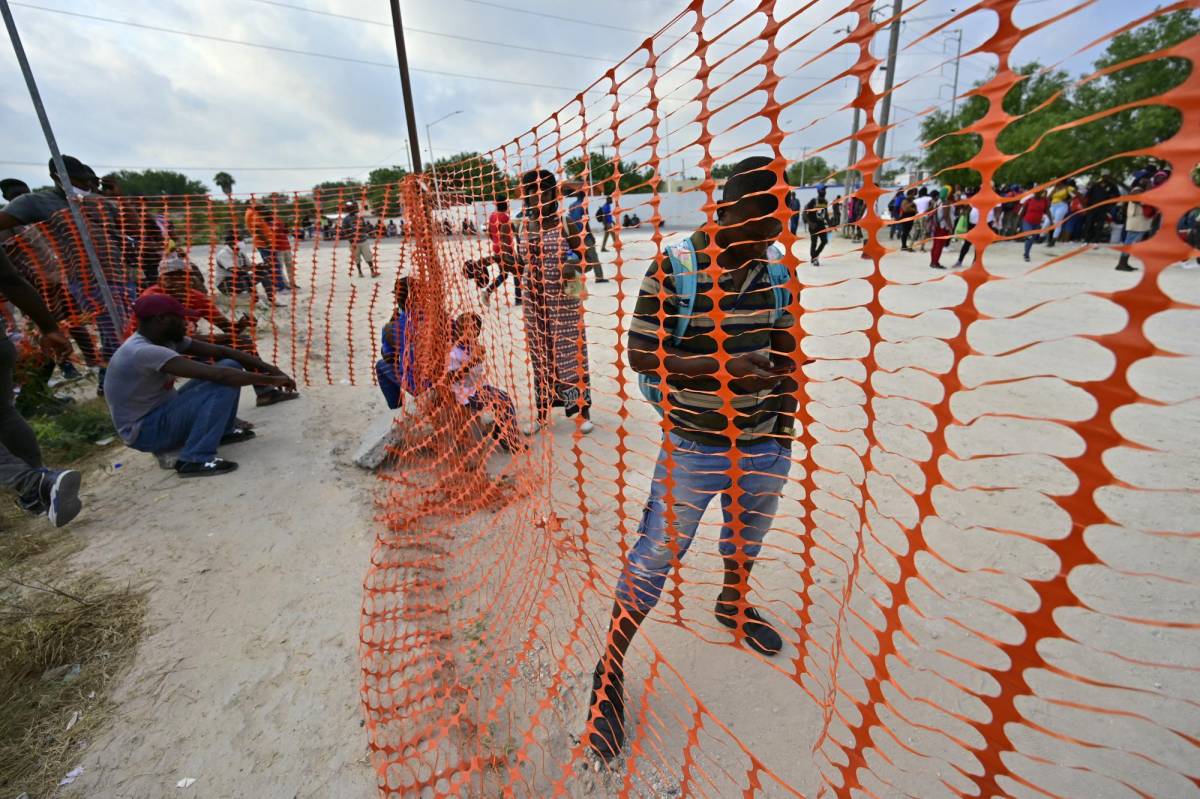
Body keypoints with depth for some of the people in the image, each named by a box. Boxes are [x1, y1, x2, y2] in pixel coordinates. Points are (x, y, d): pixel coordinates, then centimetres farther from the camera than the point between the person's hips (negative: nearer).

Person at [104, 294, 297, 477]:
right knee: (224, 383, -28)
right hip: (146, 431, -9)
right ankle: (195, 459, -24)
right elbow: (218, 374, -36)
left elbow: (221, 351, -4)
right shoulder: (142, 352, -29)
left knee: (230, 365, 0)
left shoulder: (166, 339, 0)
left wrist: (269, 369, -14)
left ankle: (224, 431, 10)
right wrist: (269, 380, -29)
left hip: (165, 411, 9)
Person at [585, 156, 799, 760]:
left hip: (764, 444, 6)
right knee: (656, 554, 1)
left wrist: (784, 429, 9)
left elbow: (785, 349, 11)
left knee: (747, 536, 25)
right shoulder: (673, 268, -14)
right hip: (694, 447, -5)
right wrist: (717, 365, -26)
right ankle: (609, 671, 22)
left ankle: (733, 603, 57)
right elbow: (640, 354, -14)